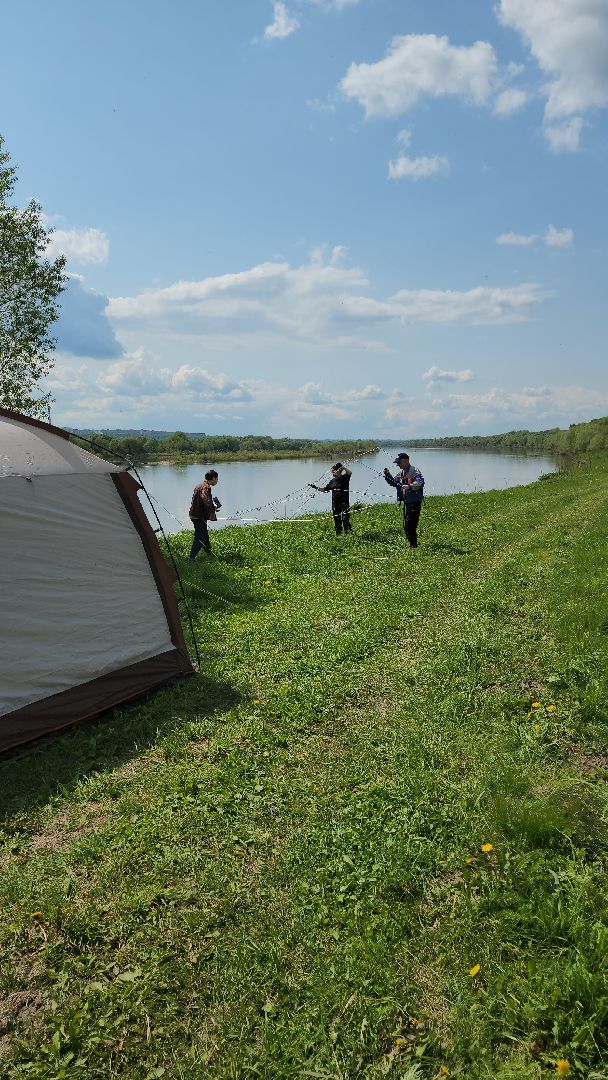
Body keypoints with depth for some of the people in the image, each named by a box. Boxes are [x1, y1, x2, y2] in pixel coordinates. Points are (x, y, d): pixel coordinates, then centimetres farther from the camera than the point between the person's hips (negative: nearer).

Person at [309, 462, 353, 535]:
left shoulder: (344, 478, -4)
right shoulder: (332, 481, 12)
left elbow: (350, 473, -24)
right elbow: (324, 489, 19)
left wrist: (343, 467, -35)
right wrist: (316, 488, 8)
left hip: (344, 503, -6)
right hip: (335, 504, 6)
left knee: (345, 520, -15)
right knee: (337, 520, 10)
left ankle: (349, 533, -9)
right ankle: (338, 534, 18)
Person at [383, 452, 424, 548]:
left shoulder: (414, 471, -14)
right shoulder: (401, 472, 13)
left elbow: (420, 483, -28)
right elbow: (394, 483, 24)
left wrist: (409, 487, -40)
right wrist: (388, 475, 8)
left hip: (414, 502, -9)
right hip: (406, 502, 9)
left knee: (410, 525, -10)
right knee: (406, 526, 15)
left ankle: (413, 545, -1)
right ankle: (412, 543, 27)